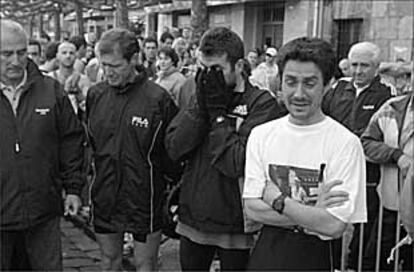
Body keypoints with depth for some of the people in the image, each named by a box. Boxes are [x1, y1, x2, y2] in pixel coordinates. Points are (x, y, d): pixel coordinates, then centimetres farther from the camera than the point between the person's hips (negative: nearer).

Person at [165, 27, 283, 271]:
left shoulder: (262, 103, -14)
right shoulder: (201, 95, 5)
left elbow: (238, 164, -23)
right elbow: (175, 149, -6)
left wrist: (218, 112, -17)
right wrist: (201, 106, -14)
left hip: (235, 227, -5)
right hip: (192, 220, 5)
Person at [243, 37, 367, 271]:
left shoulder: (345, 142, -13)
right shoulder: (261, 134, -1)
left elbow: (334, 226, -18)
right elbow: (252, 208, -6)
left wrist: (276, 198, -13)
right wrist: (310, 213, -16)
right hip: (265, 252, 3)